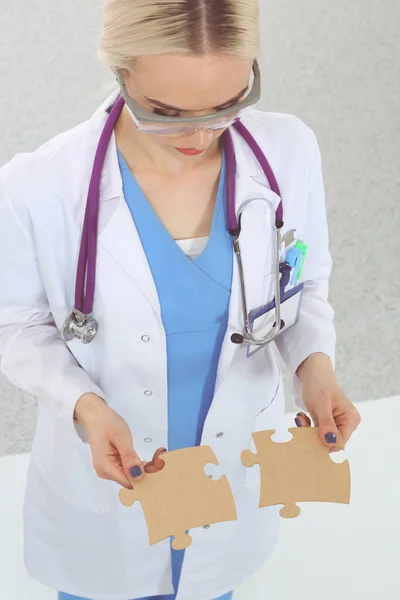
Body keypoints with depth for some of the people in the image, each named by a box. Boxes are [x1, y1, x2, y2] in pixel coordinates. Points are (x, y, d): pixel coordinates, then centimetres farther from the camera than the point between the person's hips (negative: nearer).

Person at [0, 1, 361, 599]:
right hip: (101, 473, -2)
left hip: (236, 469, 2)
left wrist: (315, 361, -21)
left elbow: (305, 285, -2)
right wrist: (84, 405, -28)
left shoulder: (290, 152, -19)